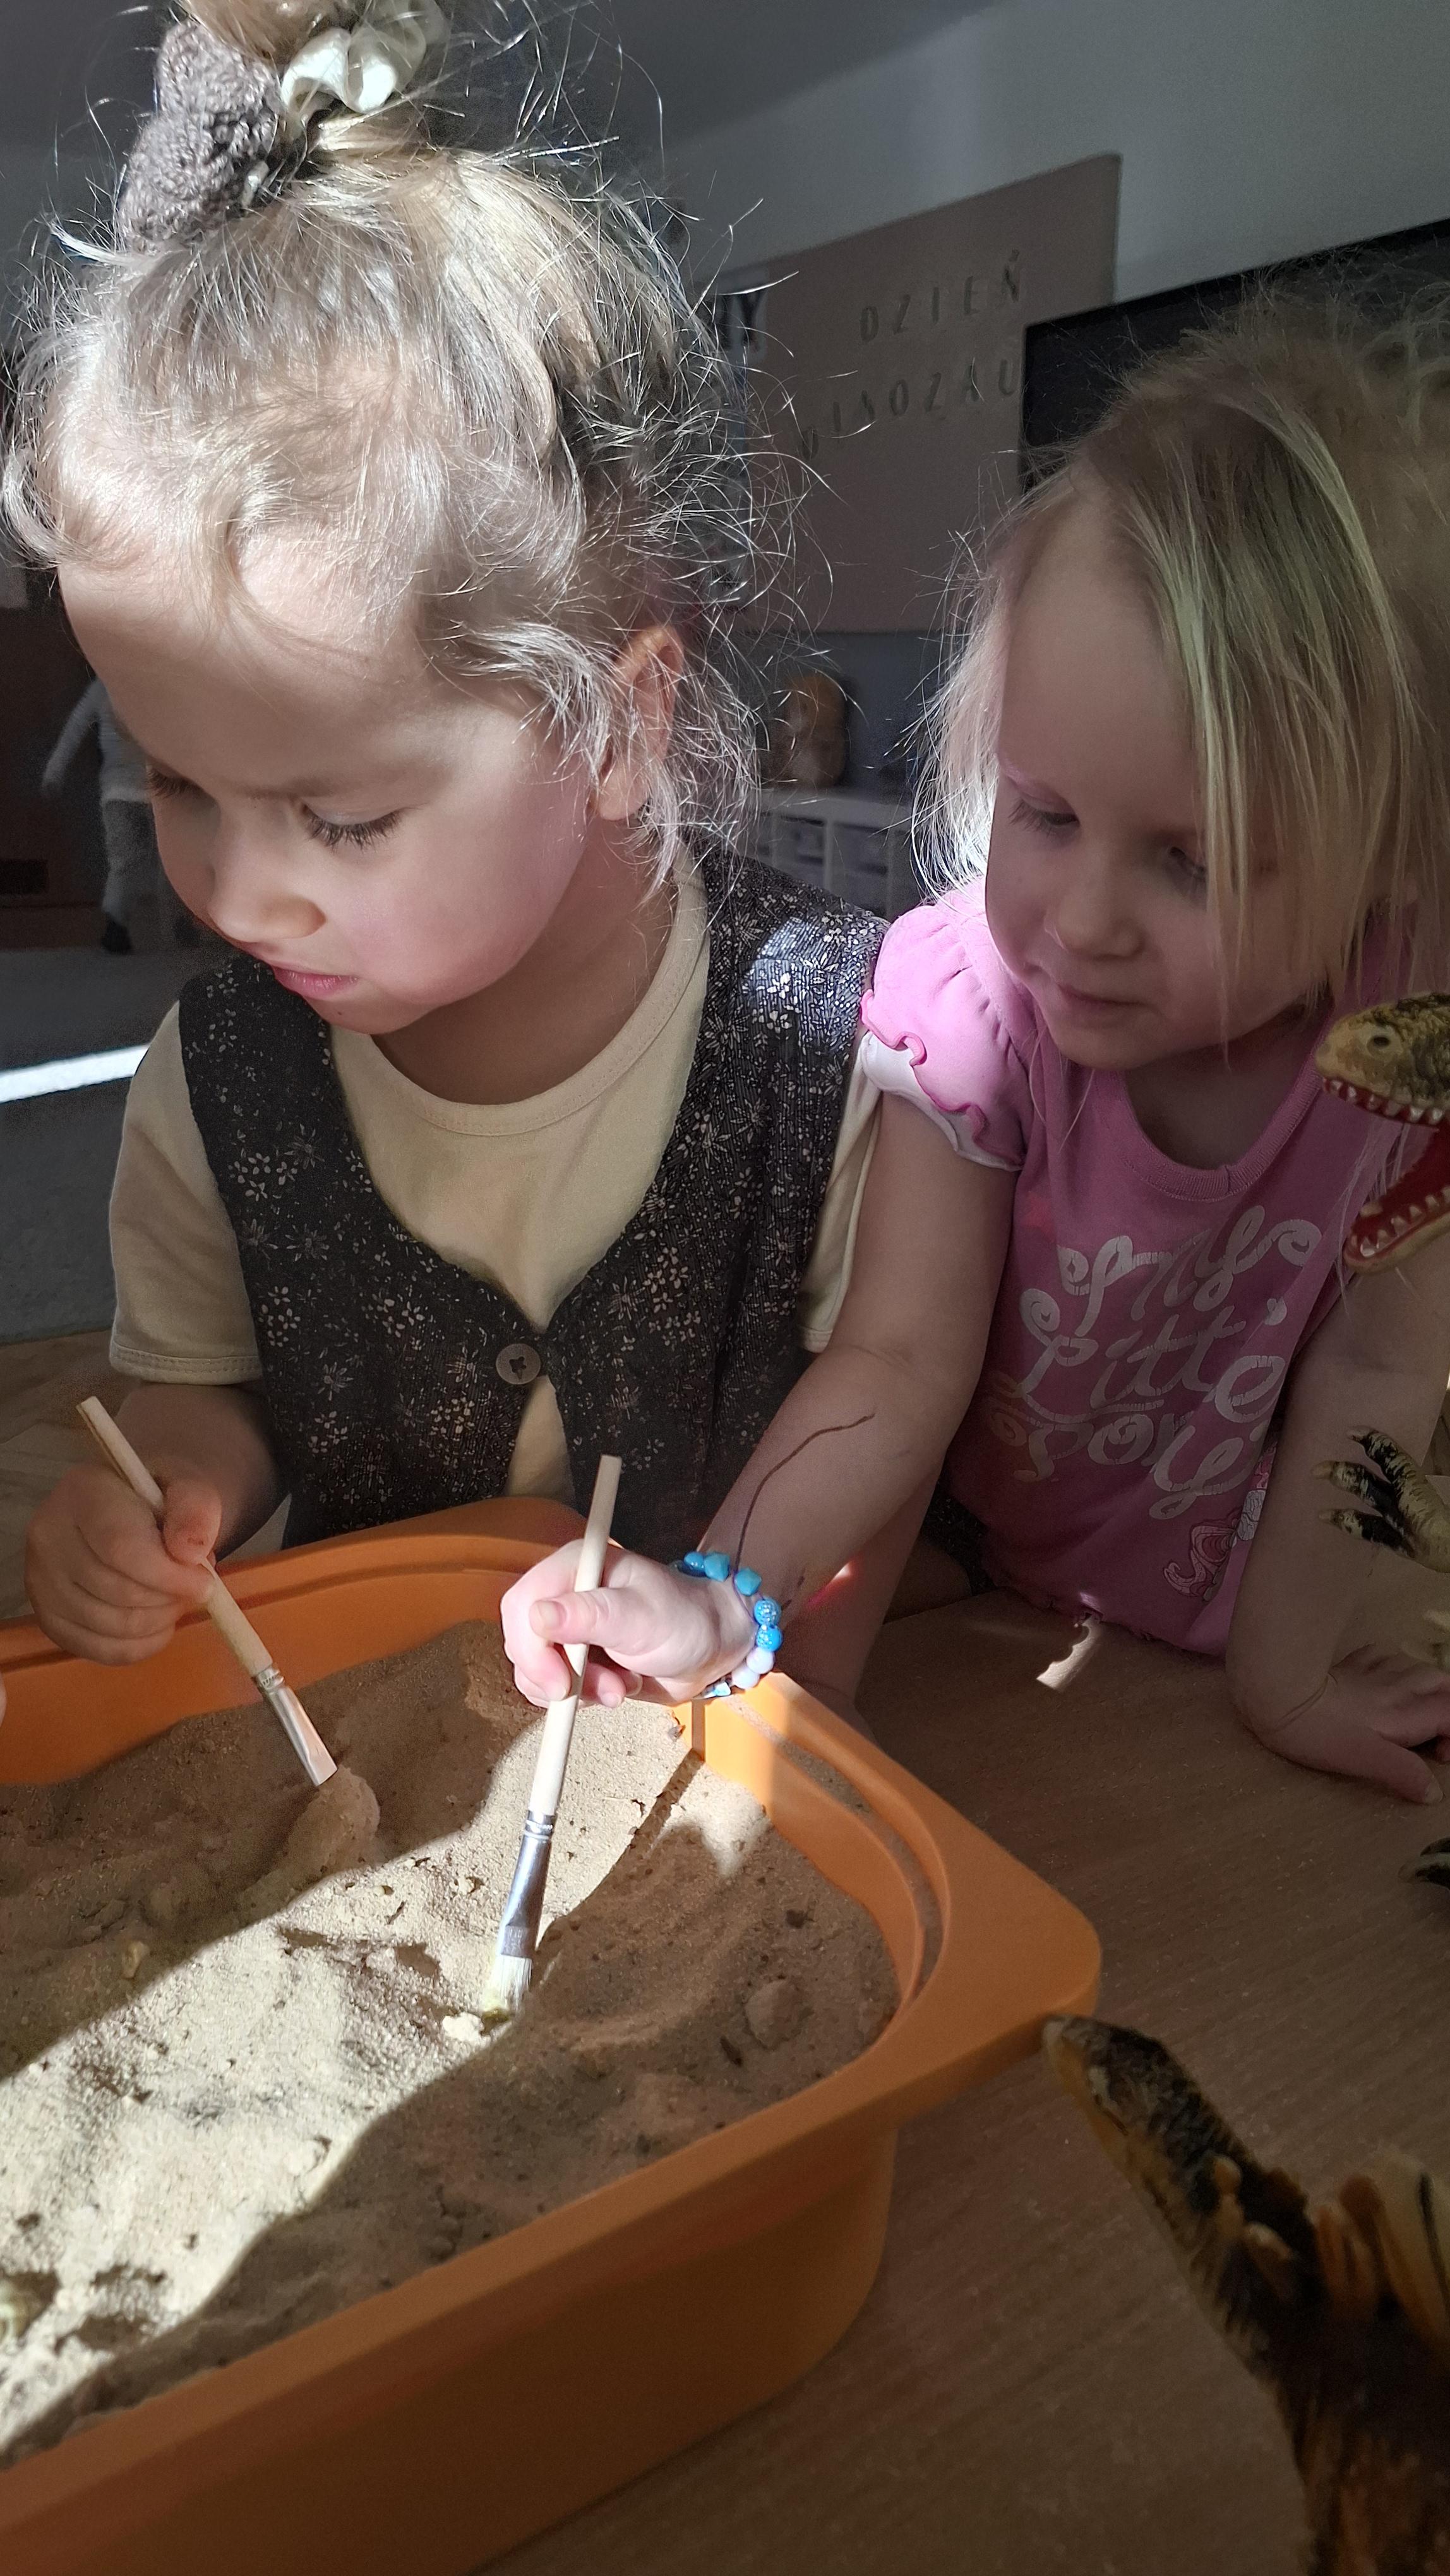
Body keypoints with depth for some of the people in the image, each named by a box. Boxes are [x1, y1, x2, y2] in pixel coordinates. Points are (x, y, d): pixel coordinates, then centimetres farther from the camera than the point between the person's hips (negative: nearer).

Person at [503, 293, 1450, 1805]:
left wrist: (1285, 1665, -10)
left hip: (1220, 1614, 1)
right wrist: (727, 1595, -39)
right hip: (971, 1582, 0)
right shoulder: (969, 997, -25)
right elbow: (899, 1362, -25)